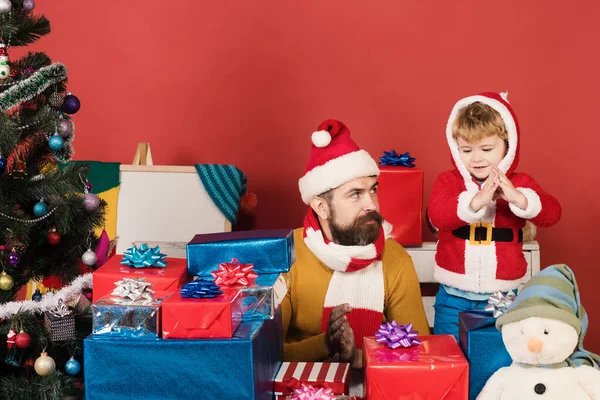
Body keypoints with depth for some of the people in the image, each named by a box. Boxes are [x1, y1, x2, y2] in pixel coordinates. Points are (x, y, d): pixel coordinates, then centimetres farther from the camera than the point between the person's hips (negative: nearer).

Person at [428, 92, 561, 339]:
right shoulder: (447, 181, -3)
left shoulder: (519, 184, -1)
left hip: (503, 297, 0)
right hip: (454, 297, 0)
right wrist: (475, 201, -39)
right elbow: (437, 215, -22)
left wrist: (518, 198, -36)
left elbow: (552, 213, -16)